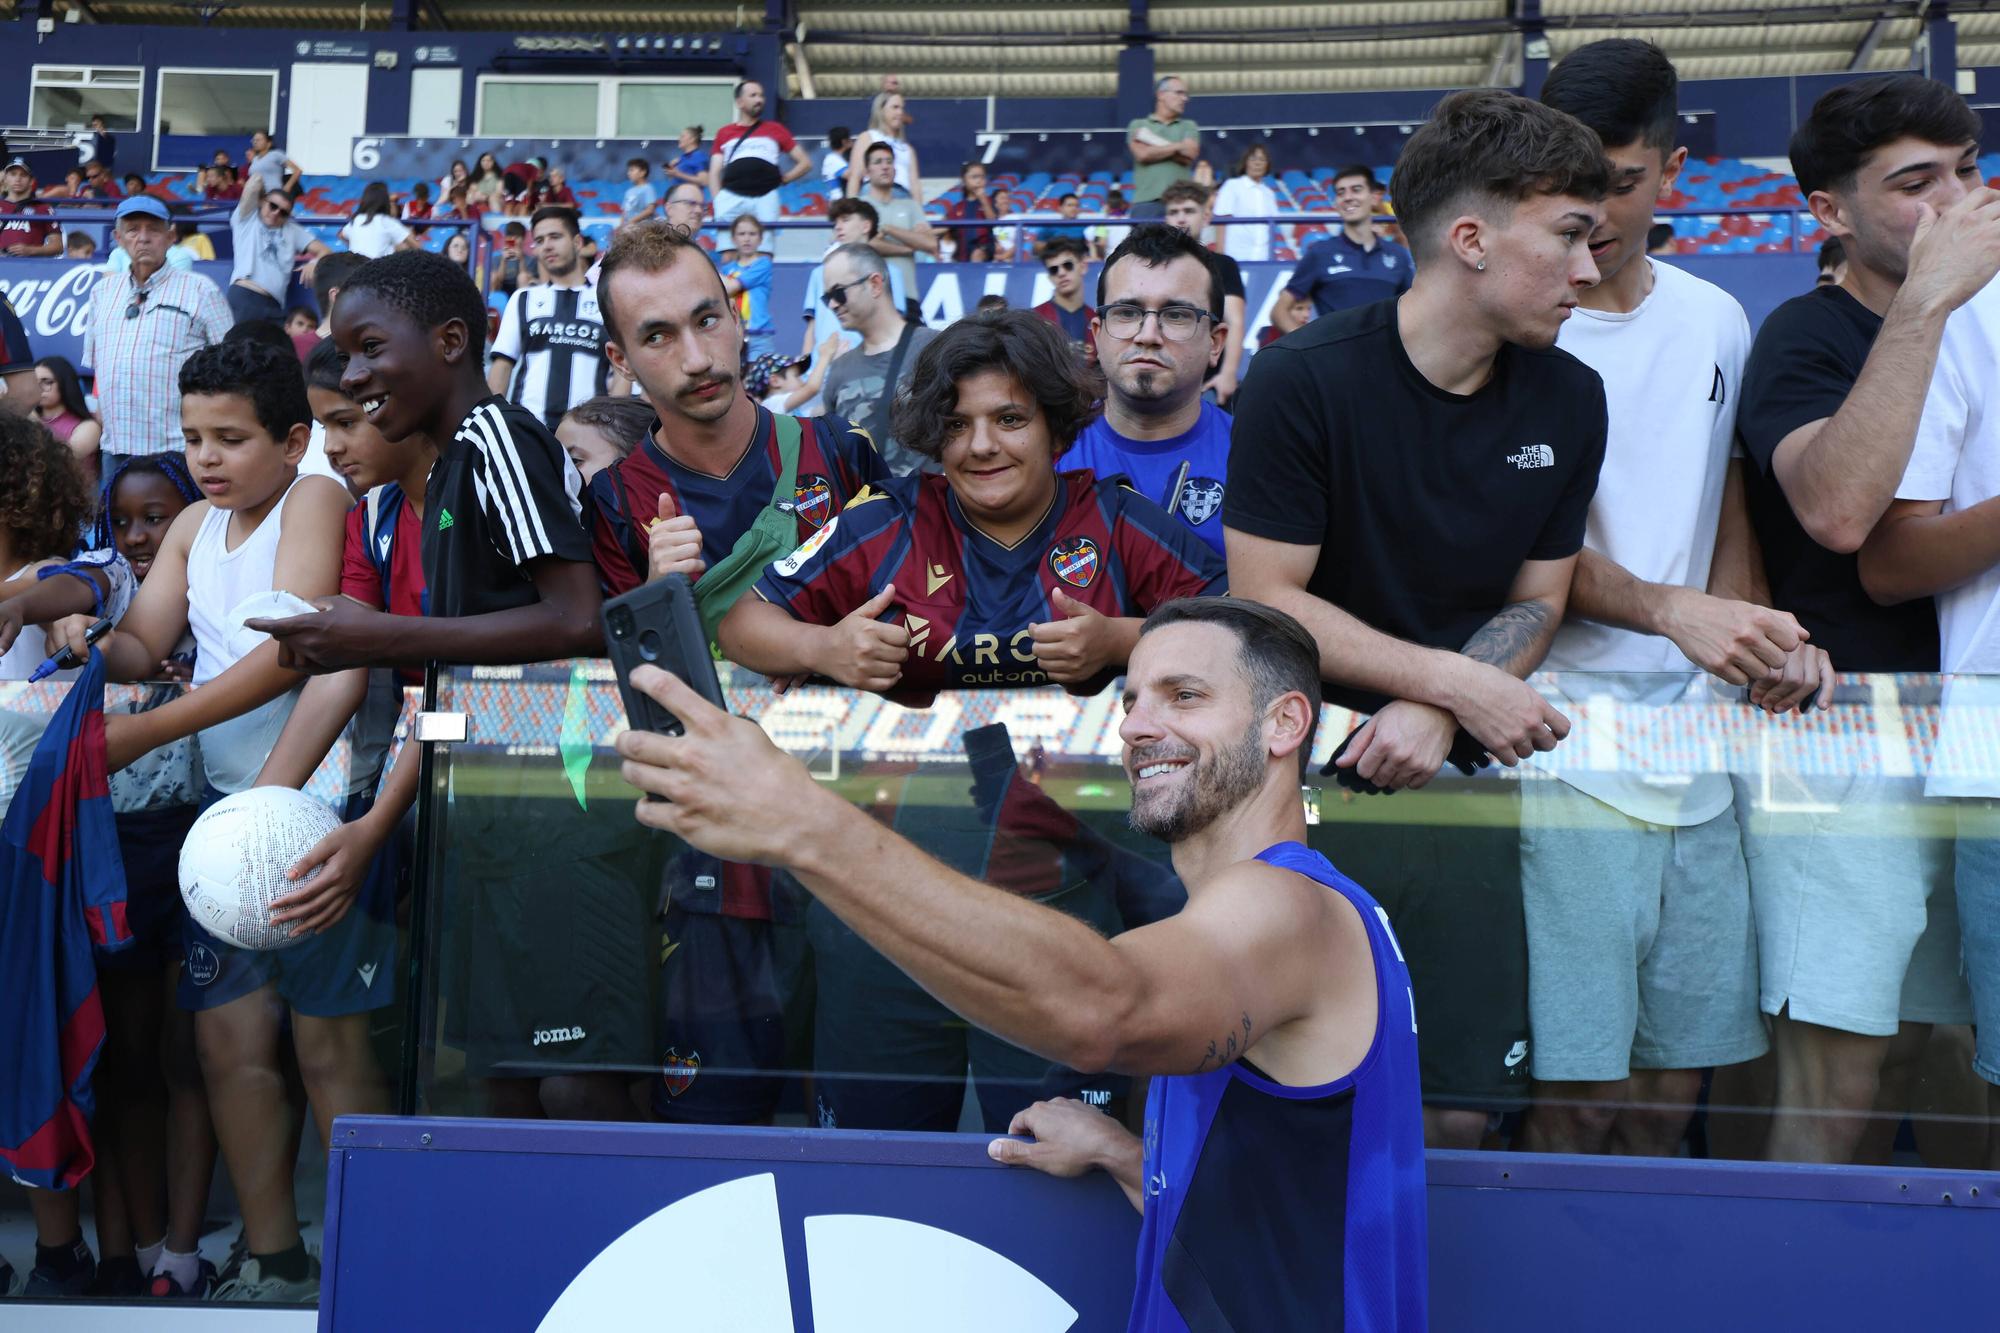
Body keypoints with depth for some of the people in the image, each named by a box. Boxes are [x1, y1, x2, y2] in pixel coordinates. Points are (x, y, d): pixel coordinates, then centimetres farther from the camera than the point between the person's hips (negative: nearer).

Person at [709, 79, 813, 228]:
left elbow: (805, 162, 17)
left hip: (765, 199, 0)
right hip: (730, 198, 0)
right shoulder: (724, 133, 17)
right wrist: (717, 201, -3)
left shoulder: (775, 130, 16)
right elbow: (714, 173, 12)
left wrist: (782, 179, 5)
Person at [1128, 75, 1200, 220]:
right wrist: (1178, 146, 1)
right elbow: (1143, 154, -5)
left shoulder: (1189, 126, 18)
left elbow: (1189, 155, -1)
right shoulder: (1138, 125, 14)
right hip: (1146, 201, -1)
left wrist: (1153, 141, 0)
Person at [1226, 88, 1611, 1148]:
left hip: (1455, 774, 4)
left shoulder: (1568, 400, 4)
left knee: (1456, 1109, 4)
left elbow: (1536, 602, 8)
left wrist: (1434, 712, -10)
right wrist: (1457, 678, -15)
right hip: (1298, 770, -4)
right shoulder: (1306, 380, -11)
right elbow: (1265, 599, -11)